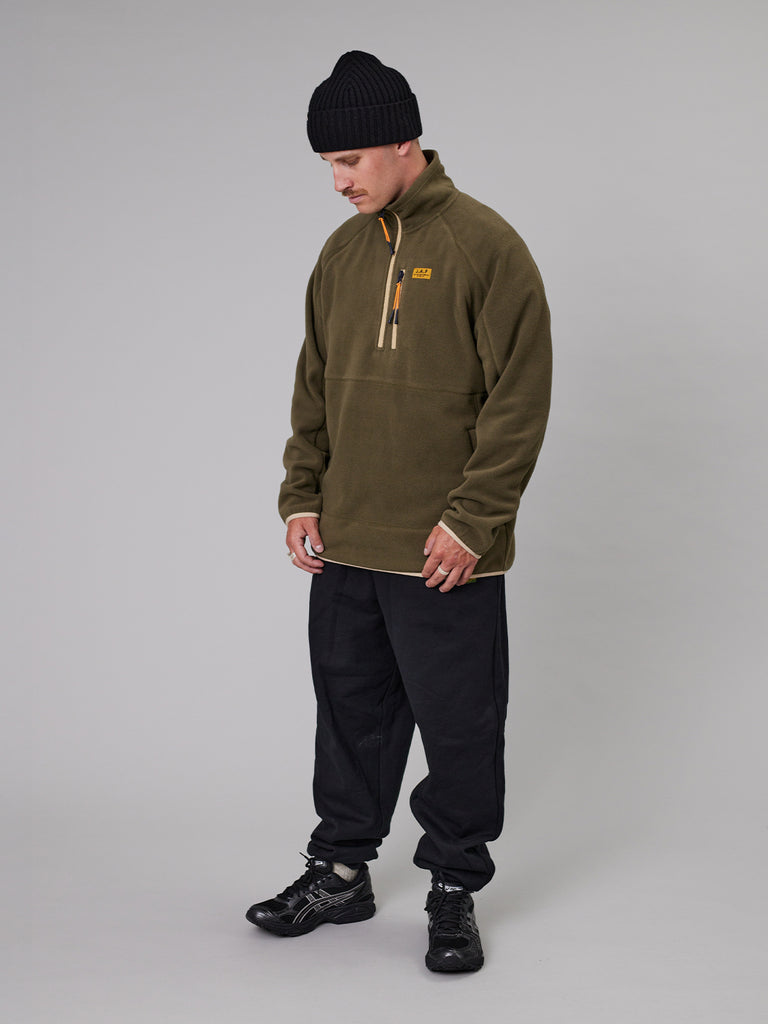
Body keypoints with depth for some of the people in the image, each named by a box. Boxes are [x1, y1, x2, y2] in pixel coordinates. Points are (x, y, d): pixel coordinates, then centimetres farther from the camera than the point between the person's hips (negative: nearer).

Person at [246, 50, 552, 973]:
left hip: (446, 556, -6)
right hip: (344, 548, 6)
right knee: (350, 709, 15)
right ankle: (342, 871, 30)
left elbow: (519, 398, -11)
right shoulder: (343, 252, 10)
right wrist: (302, 496, 7)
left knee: (457, 726, 5)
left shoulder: (485, 246, -9)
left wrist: (471, 519, -15)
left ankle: (454, 889, 20)